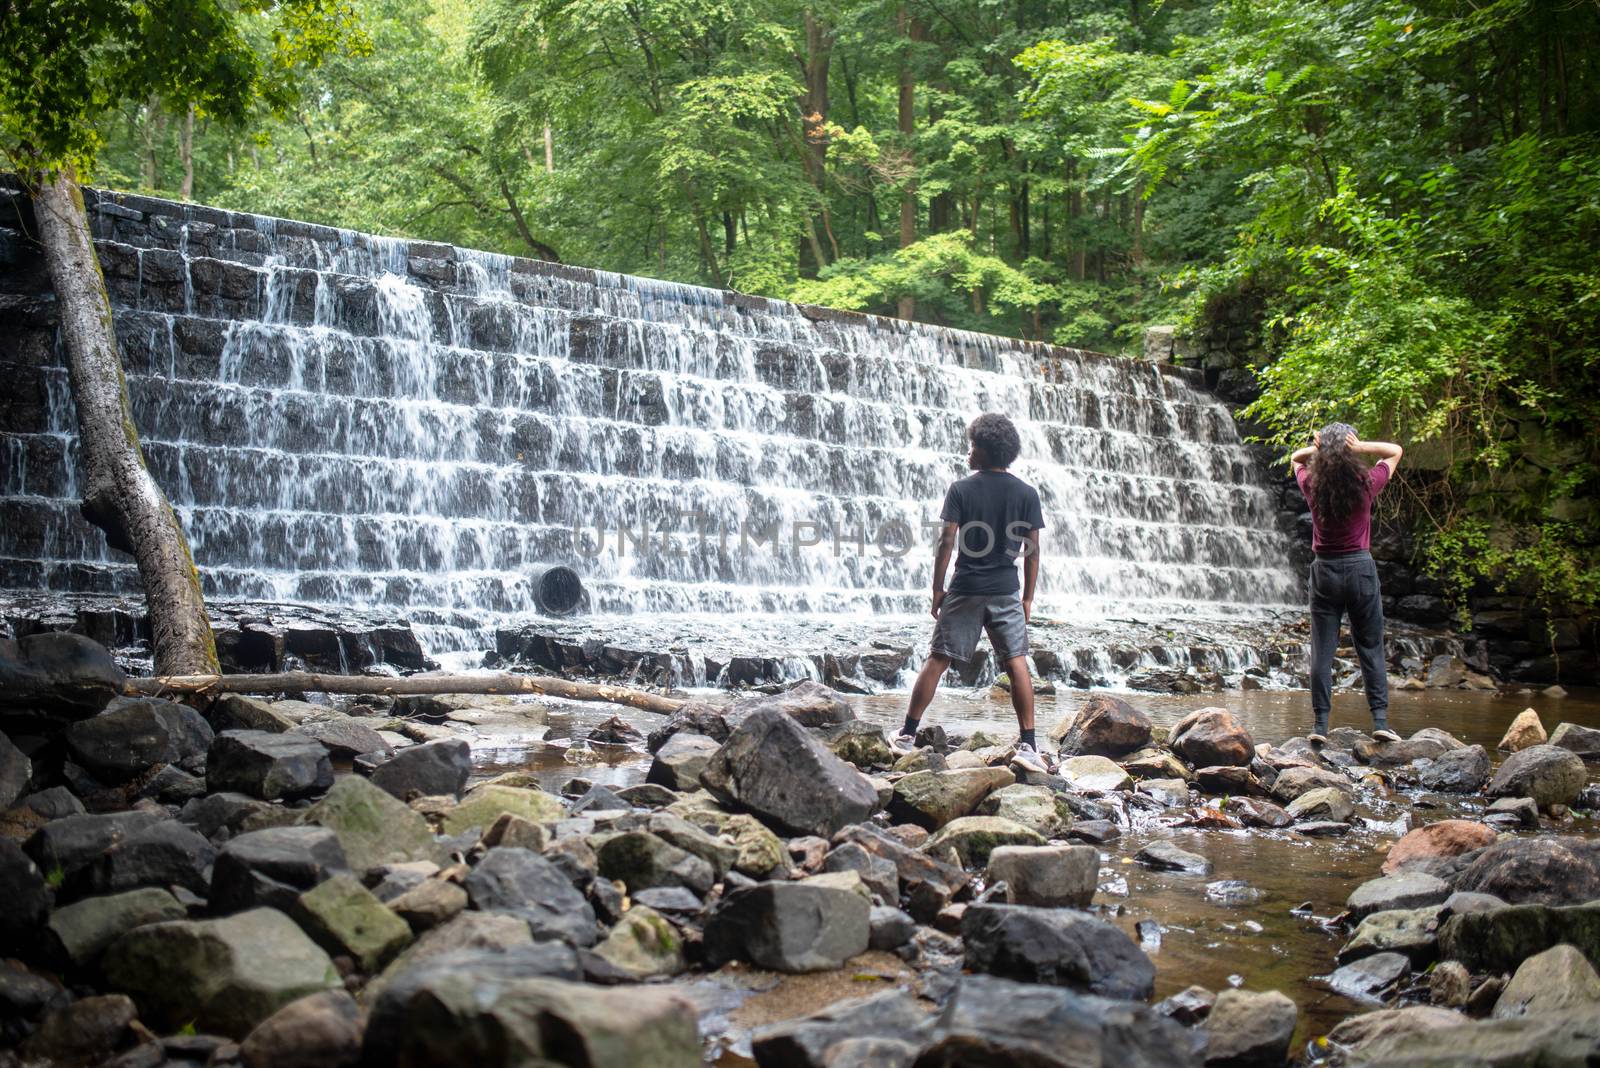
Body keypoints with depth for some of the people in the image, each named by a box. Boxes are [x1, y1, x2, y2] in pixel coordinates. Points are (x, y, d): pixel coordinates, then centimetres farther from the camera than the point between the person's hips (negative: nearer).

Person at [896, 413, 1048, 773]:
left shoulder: (961, 489, -3)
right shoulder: (1026, 494, 1)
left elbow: (947, 542, -7)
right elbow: (1032, 551, 1)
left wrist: (937, 589, 1)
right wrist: (1028, 598, 8)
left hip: (965, 590, -1)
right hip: (1006, 592, 1)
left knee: (937, 660, 7)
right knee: (1017, 664, 3)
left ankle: (907, 735, 12)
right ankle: (1028, 746, -2)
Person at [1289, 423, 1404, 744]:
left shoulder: (1311, 486, -4)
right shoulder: (1366, 485, -8)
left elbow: (1296, 457, 19)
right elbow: (1395, 451, 10)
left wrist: (1317, 448, -4)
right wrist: (1360, 447, -8)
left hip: (1324, 570, 1)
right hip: (1360, 567, -1)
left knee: (1322, 651, 2)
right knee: (1371, 648, 6)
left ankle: (1321, 724, 0)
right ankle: (1380, 720, 3)